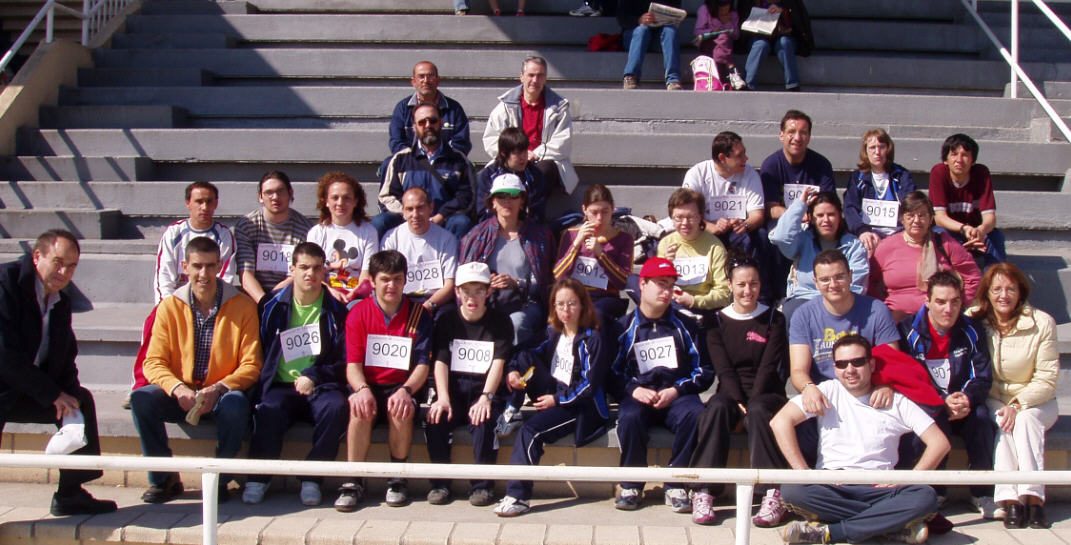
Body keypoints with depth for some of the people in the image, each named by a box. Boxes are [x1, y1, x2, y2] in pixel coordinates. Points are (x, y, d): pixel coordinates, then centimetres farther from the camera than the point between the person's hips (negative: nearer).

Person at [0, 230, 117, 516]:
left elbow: (65, 359, 10)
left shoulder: (62, 301, 9)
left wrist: (67, 393, -12)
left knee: (81, 399, -2)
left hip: (28, 392, 8)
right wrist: (52, 394, -18)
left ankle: (70, 493, 4)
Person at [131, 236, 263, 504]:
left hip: (222, 394, -2)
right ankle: (163, 478, -8)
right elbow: (154, 362, -1)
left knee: (237, 404, -35)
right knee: (141, 399, -25)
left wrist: (218, 389, -22)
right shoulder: (170, 306, 2)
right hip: (180, 395, 2)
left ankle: (220, 479, -13)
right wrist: (178, 388, -21)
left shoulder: (243, 306, -3)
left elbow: (251, 365, -5)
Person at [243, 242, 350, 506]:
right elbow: (260, 353, 13)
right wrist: (264, 383, -3)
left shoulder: (336, 310, 8)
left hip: (320, 386, 0)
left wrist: (314, 376, -9)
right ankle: (258, 477, -16)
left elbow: (344, 361, 5)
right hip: (280, 386, 0)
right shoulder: (273, 306, 11)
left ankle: (312, 478, -20)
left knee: (335, 408, -33)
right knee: (268, 411, -33)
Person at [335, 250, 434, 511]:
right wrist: (362, 389, -25)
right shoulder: (358, 313, 3)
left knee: (401, 410, -34)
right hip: (368, 384, 0)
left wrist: (405, 390, -23)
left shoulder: (418, 314, 3)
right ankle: (353, 483, -23)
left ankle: (397, 479, -14)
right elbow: (353, 364, -3)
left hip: (402, 385, 0)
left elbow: (422, 365, -2)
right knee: (360, 409, -34)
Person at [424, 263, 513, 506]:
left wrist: (486, 397, -24)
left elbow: (498, 364, -7)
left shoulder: (500, 323, 5)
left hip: (485, 388, -2)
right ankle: (440, 482, -11)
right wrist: (443, 398, -18)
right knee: (435, 419, -28)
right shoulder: (447, 320, 10)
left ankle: (483, 484, -17)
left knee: (483, 420, -33)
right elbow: (440, 361, -1)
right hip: (453, 388, 2)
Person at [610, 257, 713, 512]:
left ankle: (676, 485, -20)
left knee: (695, 414, -34)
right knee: (629, 417, -35)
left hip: (677, 396, 1)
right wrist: (633, 389, -10)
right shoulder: (624, 327, 14)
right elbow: (613, 373, 10)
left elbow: (704, 371, 11)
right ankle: (631, 486, -16)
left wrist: (676, 390, -6)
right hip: (639, 397, -1)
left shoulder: (684, 326, 15)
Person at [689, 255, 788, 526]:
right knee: (717, 407, -33)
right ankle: (703, 492, -37)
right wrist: (739, 402, -17)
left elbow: (769, 367, -4)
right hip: (730, 393, 1)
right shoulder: (718, 321, 9)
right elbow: (723, 369, -2)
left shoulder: (773, 320, 7)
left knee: (758, 411, -36)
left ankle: (773, 494, -39)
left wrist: (751, 402, -17)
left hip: (766, 394, -1)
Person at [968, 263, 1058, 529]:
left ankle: (1033, 497, -37)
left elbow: (1047, 379, -10)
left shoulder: (1042, 323, -11)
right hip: (993, 401, 0)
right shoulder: (974, 321, -8)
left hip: (1035, 402, 0)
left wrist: (1018, 404, -24)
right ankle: (1009, 500, -38)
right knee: (999, 421, -31)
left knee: (1026, 419, -32)